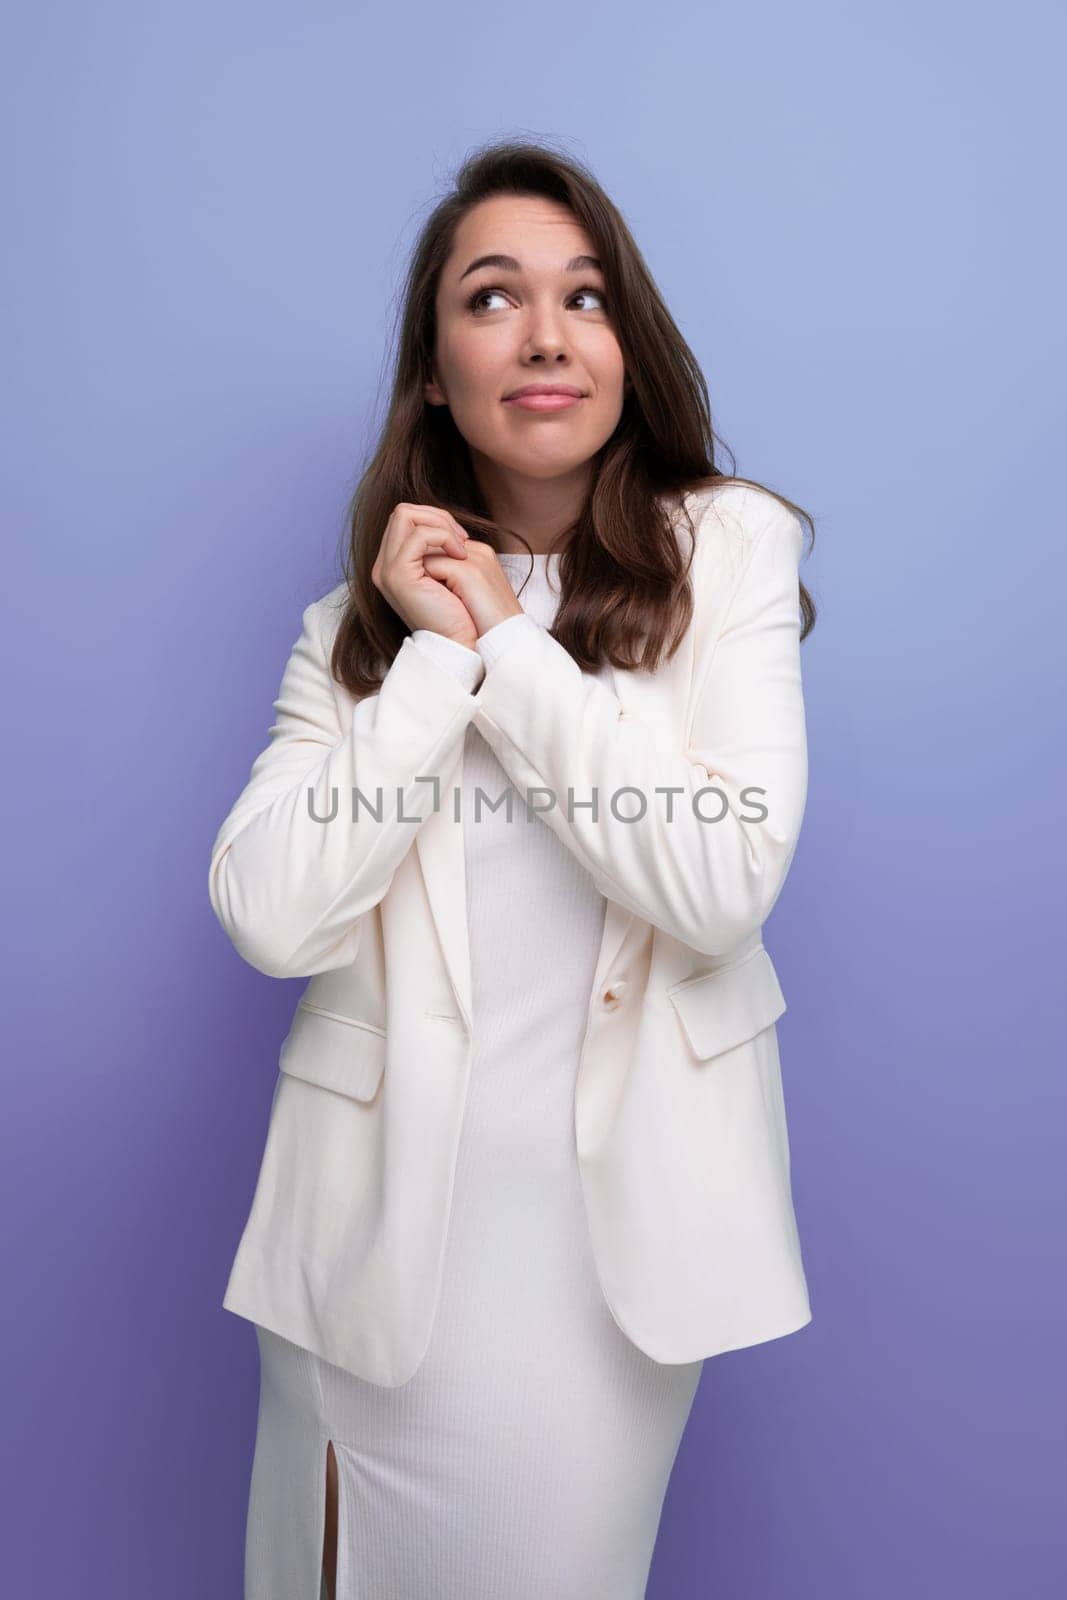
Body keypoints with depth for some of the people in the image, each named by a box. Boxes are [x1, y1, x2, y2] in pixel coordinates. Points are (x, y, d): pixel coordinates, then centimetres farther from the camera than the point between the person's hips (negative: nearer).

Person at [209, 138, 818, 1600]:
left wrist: (511, 647, -13)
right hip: (376, 1204, 2)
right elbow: (272, 917, -11)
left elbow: (720, 888, -17)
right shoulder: (364, 611, 3)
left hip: (616, 1200, -1)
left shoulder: (728, 548, -4)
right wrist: (440, 654, -13)